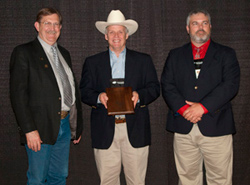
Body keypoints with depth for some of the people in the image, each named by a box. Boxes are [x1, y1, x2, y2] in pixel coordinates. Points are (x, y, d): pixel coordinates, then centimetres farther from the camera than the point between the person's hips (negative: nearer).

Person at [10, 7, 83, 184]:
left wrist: (78, 125, 15)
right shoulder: (24, 52, -5)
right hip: (40, 128, -6)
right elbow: (18, 93, -12)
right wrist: (29, 130, -18)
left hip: (64, 125, 6)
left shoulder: (64, 54, 16)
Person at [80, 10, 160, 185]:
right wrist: (98, 97, -14)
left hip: (135, 130, 0)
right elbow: (84, 92, 7)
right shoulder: (92, 62, 11)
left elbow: (155, 88, 6)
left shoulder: (143, 60, 11)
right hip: (104, 131, 0)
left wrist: (139, 95, -14)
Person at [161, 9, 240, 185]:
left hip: (216, 126, -1)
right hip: (184, 127, 2)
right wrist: (183, 108, -12)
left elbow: (231, 85, -5)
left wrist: (203, 106, -15)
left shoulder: (226, 54, 8)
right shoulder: (175, 55, 14)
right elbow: (167, 86, 5)